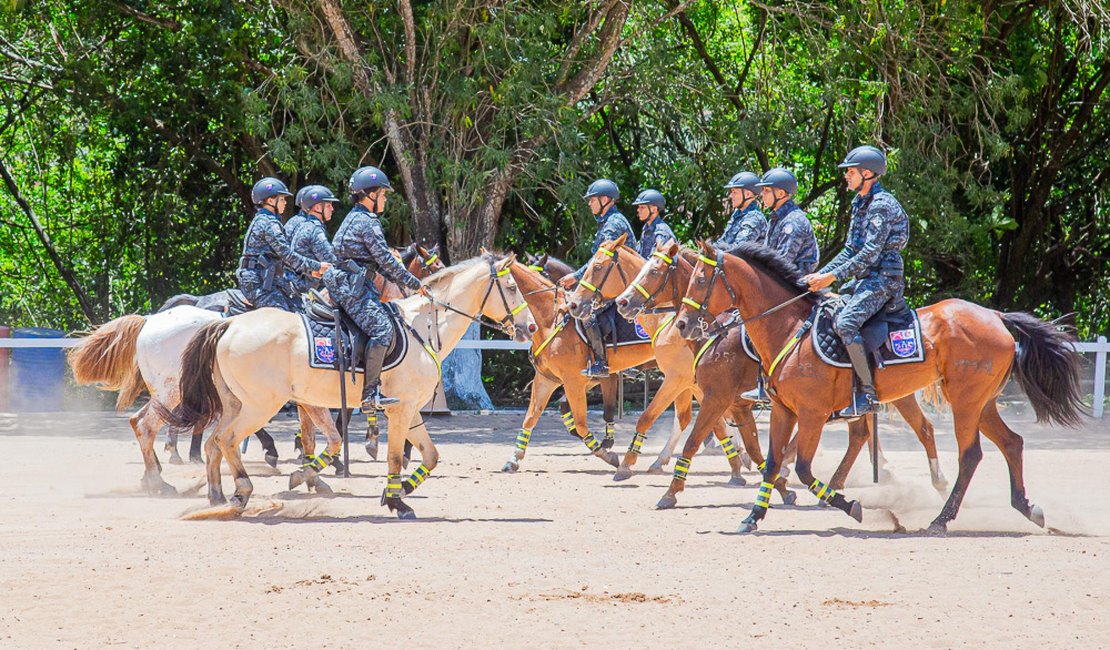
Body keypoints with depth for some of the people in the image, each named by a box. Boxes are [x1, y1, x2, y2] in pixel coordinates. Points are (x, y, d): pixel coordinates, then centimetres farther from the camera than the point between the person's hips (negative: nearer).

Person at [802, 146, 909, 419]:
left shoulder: (881, 205, -13)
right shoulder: (860, 204, 17)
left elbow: (869, 254, -20)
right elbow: (850, 251, 20)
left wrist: (832, 277, -21)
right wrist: (820, 275, 9)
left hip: (883, 279, -11)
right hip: (864, 280, 11)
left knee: (845, 322, -29)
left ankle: (867, 394, -28)